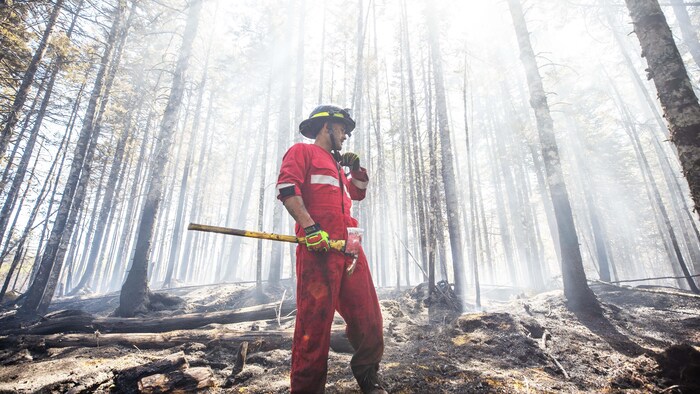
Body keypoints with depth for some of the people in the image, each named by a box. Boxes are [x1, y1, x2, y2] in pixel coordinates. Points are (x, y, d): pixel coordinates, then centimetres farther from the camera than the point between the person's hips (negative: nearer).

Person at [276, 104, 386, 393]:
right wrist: (310, 227, -21)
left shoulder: (336, 165, 33)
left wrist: (356, 169, 23)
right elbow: (287, 189, -8)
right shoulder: (302, 151, 8)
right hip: (318, 247, -7)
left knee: (368, 319, 8)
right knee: (315, 323, -8)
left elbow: (359, 193, 39)